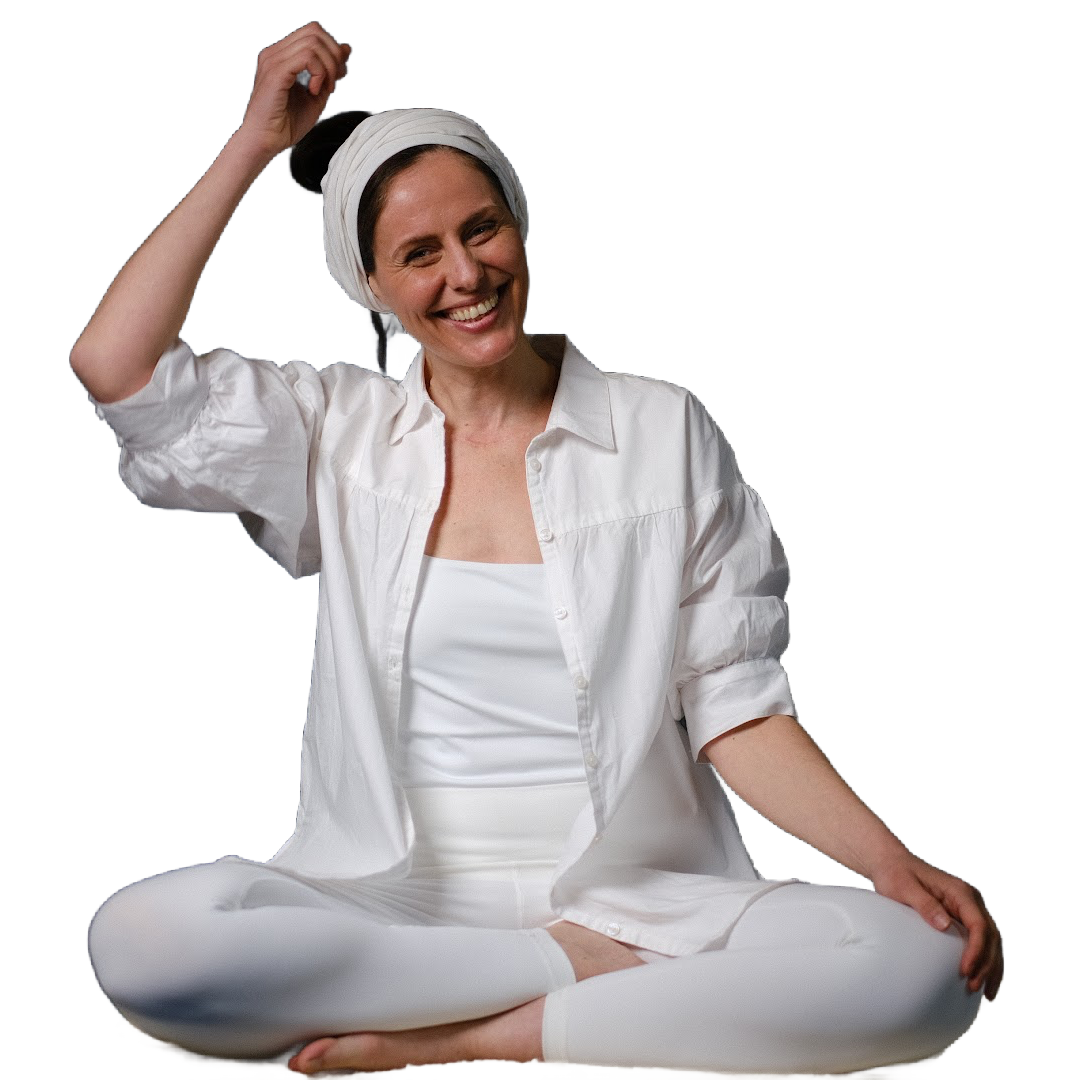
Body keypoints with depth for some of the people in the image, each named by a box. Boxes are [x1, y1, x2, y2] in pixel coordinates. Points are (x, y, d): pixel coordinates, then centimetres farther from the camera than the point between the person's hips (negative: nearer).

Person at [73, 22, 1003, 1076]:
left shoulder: (663, 432, 8)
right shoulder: (339, 435, 11)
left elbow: (734, 708, 5)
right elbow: (116, 368, -2)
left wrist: (891, 860, -11)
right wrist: (257, 140, 3)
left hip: (637, 897, 0)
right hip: (392, 901, 1)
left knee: (924, 967, -28)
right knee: (141, 938, -31)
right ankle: (581, 970, -16)